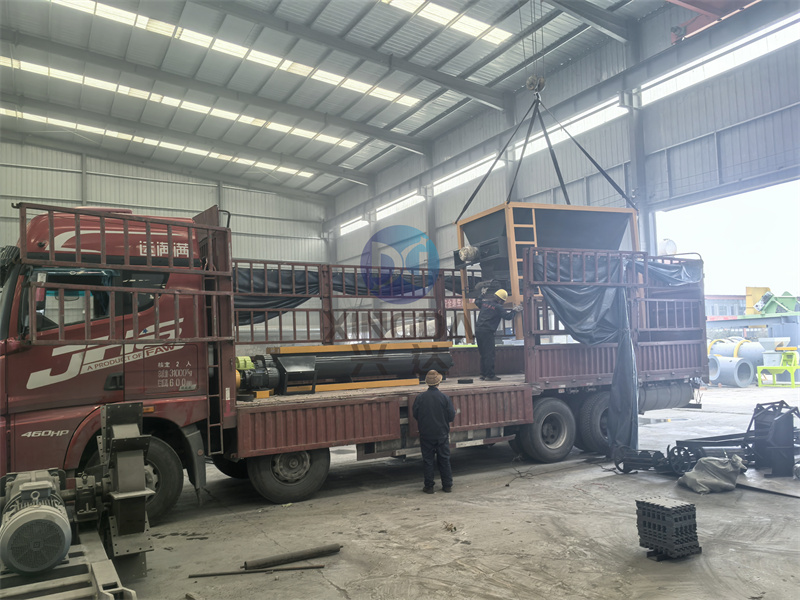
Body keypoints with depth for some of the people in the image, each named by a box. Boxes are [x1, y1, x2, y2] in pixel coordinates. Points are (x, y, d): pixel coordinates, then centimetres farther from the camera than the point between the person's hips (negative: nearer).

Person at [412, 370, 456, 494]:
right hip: (442, 434, 0)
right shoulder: (445, 398, -10)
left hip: (426, 434, 0)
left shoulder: (420, 398, -9)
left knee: (428, 460, 8)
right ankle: (447, 485, 16)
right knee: (444, 460, 11)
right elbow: (451, 416, -5)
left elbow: (415, 415, 0)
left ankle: (429, 486, 11)